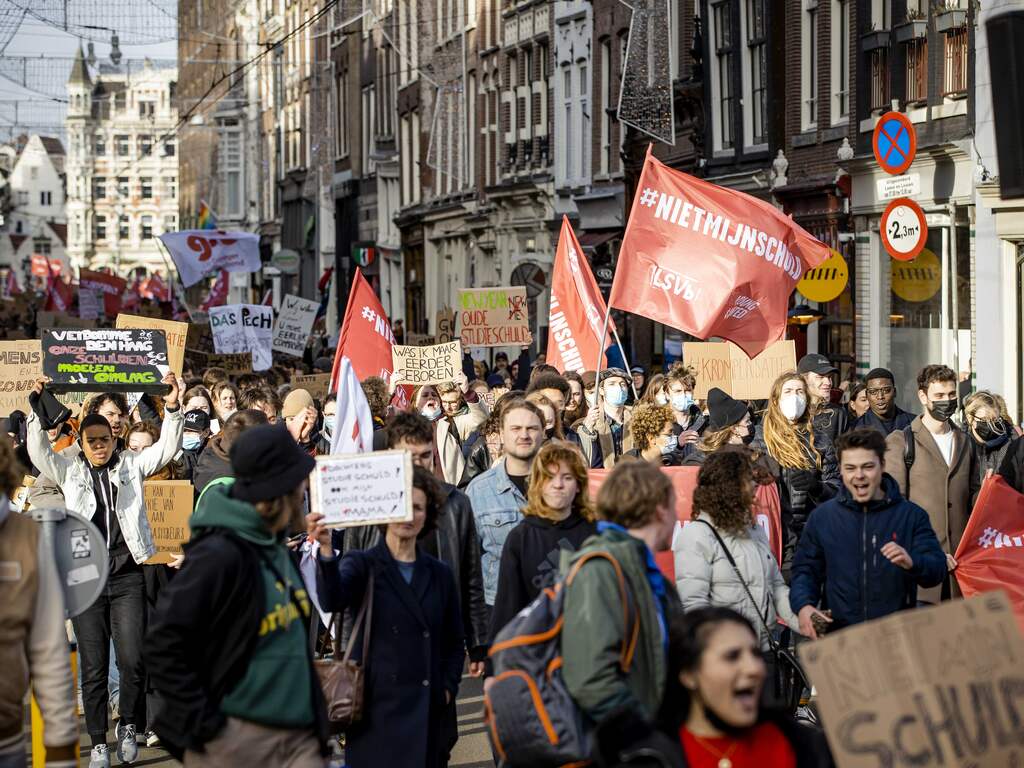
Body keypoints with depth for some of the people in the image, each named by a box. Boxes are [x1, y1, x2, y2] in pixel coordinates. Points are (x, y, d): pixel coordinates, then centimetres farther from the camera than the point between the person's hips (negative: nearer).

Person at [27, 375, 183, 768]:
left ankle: (128, 725, 17)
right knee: (93, 667, 2)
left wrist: (172, 409, -11)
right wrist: (37, 412, -14)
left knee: (132, 660, -6)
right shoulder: (70, 471, 11)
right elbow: (39, 453, -1)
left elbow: (167, 448, 2)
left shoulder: (132, 465, 11)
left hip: (127, 576, 0)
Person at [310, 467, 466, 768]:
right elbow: (331, 600, -21)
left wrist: (448, 689, 2)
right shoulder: (362, 564, 2)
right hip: (377, 713, -3)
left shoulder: (439, 574, 13)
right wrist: (326, 551, -39)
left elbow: (454, 645, 18)